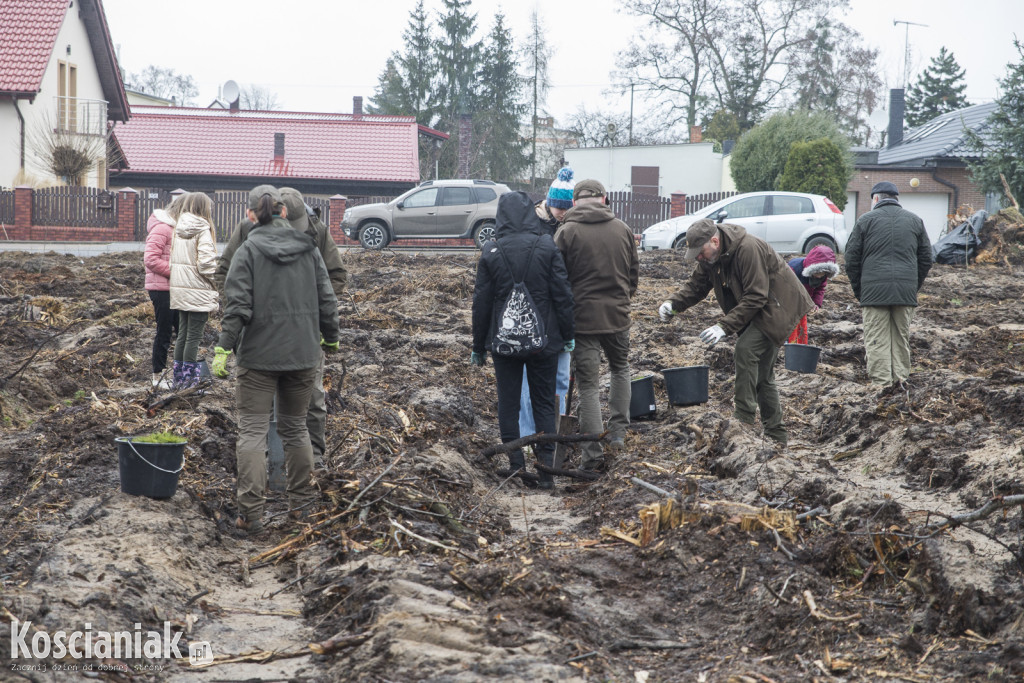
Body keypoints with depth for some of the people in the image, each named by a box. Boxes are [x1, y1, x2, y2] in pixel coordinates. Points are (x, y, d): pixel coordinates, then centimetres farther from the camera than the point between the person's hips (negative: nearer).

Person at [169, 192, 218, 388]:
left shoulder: (179, 229, 8)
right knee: (194, 336, 0)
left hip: (180, 290, 7)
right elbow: (206, 263, -19)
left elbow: (174, 260, 10)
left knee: (182, 333, 15)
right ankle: (189, 378, 3)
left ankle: (178, 377, 19)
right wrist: (218, 281, -5)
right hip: (198, 291, -7)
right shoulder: (202, 230, -14)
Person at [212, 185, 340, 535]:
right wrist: (330, 338, 22)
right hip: (302, 355, 4)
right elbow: (326, 300, 8)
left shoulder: (248, 251, -7)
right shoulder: (309, 249, 4)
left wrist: (224, 349, -10)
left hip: (259, 355, -4)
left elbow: (238, 306, -13)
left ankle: (251, 512, -6)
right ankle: (300, 502, 26)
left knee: (252, 430, -1)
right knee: (294, 427, 18)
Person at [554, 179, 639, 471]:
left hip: (582, 316, -3)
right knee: (620, 369, 27)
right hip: (617, 316, 3)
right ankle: (618, 432, 22)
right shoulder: (622, 229, 3)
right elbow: (634, 273, 11)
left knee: (589, 384, 2)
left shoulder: (566, 233, -8)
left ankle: (593, 454, 2)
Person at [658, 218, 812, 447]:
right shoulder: (711, 256, -3)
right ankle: (776, 434, 17)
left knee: (746, 348, -25)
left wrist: (725, 326, -34)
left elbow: (755, 297, -30)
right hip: (755, 311, 9)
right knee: (761, 374, 10)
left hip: (778, 308, -9)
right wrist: (674, 303, -15)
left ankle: (745, 417, -21)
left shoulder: (748, 249, -30)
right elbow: (696, 284, 5)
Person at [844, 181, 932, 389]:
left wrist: (859, 291, 11)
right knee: (901, 337, 13)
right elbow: (926, 260, 14)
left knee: (877, 340, -2)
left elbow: (852, 260, 3)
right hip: (906, 291, 3)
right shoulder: (915, 221, 13)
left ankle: (881, 383, -6)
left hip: (874, 291, -3)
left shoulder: (866, 220, 3)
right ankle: (900, 379, 12)